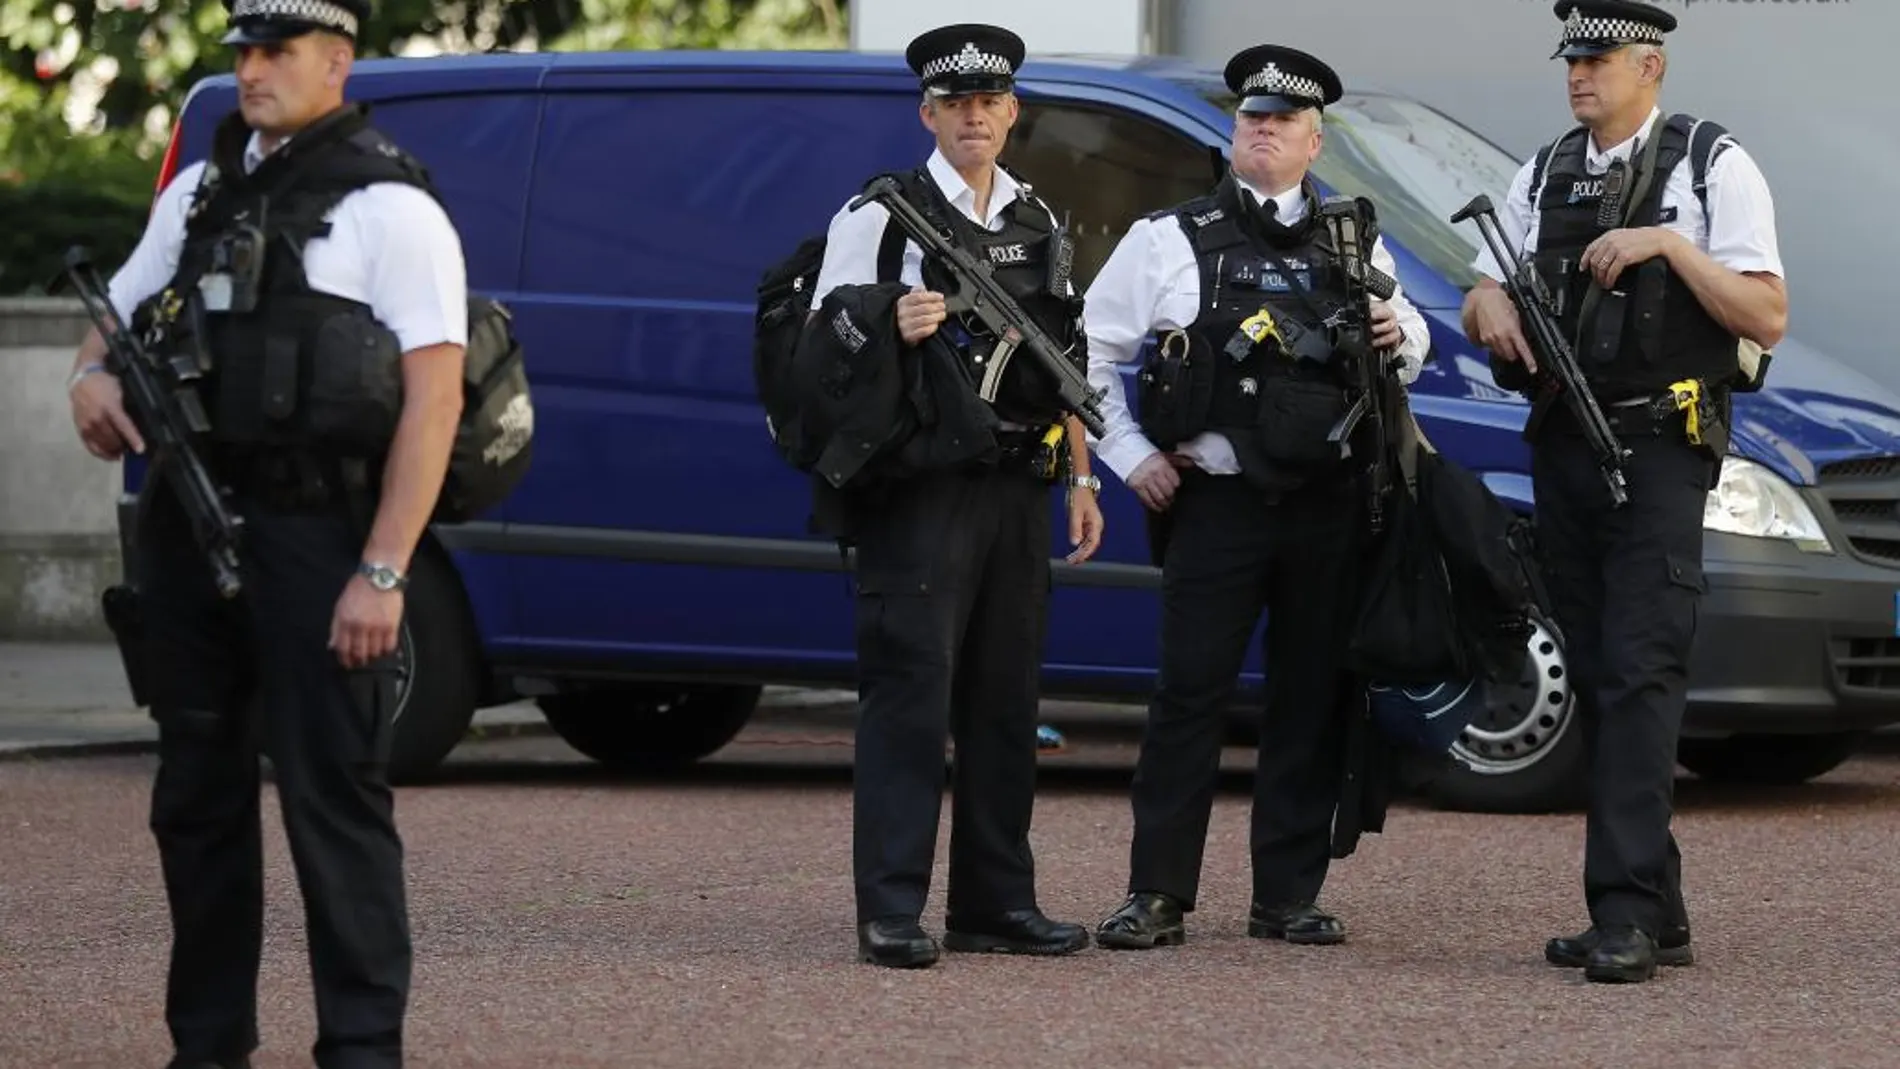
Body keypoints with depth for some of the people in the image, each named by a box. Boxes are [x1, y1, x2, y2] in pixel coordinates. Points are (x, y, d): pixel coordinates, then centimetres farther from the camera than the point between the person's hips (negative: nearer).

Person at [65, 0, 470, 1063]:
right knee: (198, 795, 12)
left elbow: (435, 397, -13)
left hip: (313, 537, -7)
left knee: (335, 797, -7)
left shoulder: (390, 209, -7)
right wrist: (95, 375, -1)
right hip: (190, 527, 7)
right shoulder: (202, 190, 14)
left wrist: (382, 574, -19)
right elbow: (121, 315, 26)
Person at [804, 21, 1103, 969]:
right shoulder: (881, 214, -1)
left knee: (1005, 699, 9)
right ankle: (891, 913, -10)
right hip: (920, 490, -6)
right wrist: (894, 332, -23)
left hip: (1016, 489, 6)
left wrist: (1081, 480, 16)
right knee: (910, 691, -9)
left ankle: (995, 901, 15)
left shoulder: (1041, 225, 17)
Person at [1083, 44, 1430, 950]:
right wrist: (1130, 455, -1)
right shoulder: (1171, 239, 5)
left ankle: (1289, 895, 12)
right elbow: (1088, 348, 6)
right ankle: (1157, 894, -2)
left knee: (1312, 701, 5)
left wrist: (1401, 335, 3)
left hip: (1329, 505, 3)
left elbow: (1410, 344, 27)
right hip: (1217, 502, -3)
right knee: (1190, 696, -5)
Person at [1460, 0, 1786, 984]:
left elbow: (1767, 318, -8)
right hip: (1564, 450, 6)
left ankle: (1625, 913, -20)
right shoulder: (1545, 175, 15)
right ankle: (1656, 913, 12)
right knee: (1596, 682, 7)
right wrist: (1489, 304, -5)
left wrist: (1669, 245, -19)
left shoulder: (1712, 169, -3)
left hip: (1657, 454, -6)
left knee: (1640, 676, -15)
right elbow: (1480, 305, 19)